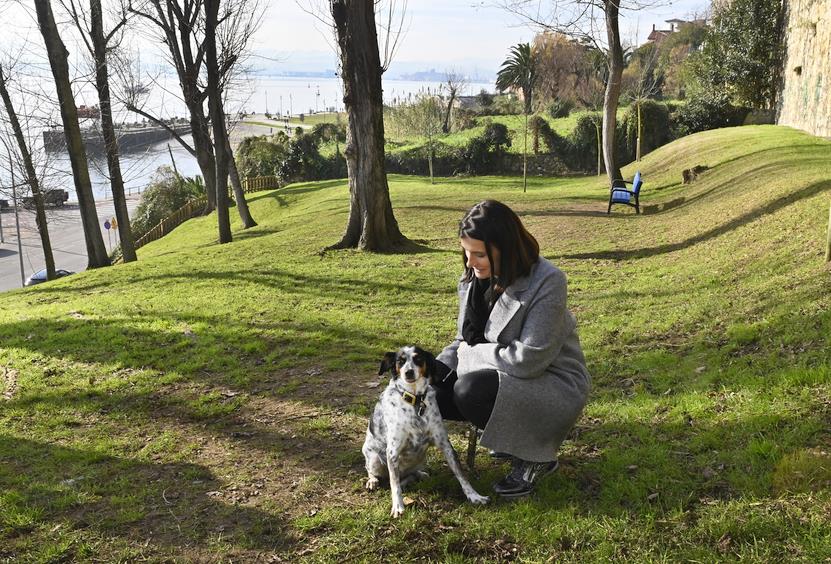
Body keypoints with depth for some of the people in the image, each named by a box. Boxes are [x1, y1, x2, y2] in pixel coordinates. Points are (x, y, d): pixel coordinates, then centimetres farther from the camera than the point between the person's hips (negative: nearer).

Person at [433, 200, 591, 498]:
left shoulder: (547, 282, -24)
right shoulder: (476, 279, -3)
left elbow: (529, 359, -29)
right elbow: (465, 341, 7)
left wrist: (470, 355, -16)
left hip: (553, 384, -7)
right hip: (504, 379, 8)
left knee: (471, 392, -31)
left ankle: (536, 457, -5)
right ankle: (512, 433, 11)